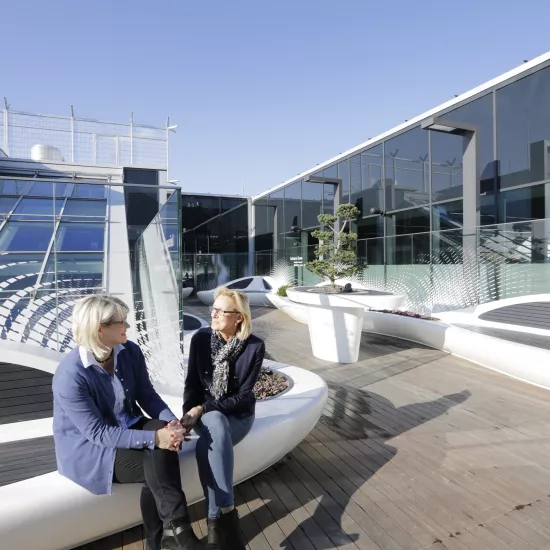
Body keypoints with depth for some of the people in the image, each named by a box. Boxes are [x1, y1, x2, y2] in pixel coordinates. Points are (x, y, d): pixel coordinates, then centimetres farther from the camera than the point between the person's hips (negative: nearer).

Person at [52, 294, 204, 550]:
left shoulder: (130, 351, -8)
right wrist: (153, 438, -33)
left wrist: (171, 421, -21)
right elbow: (97, 432, -26)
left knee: (163, 438, -25)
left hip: (125, 427, 5)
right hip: (86, 446, -5)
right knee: (153, 469, -25)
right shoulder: (70, 375, -26)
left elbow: (147, 394, -2)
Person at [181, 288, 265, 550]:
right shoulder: (200, 338, -8)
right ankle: (226, 513, -28)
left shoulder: (255, 346, -15)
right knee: (217, 426, -34)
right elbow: (192, 383, -2)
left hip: (238, 415, -1)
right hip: (207, 415, 2)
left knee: (207, 446, -32)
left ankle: (217, 519, -20)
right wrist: (189, 414, -19)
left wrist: (204, 409, -22)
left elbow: (243, 395, -14)